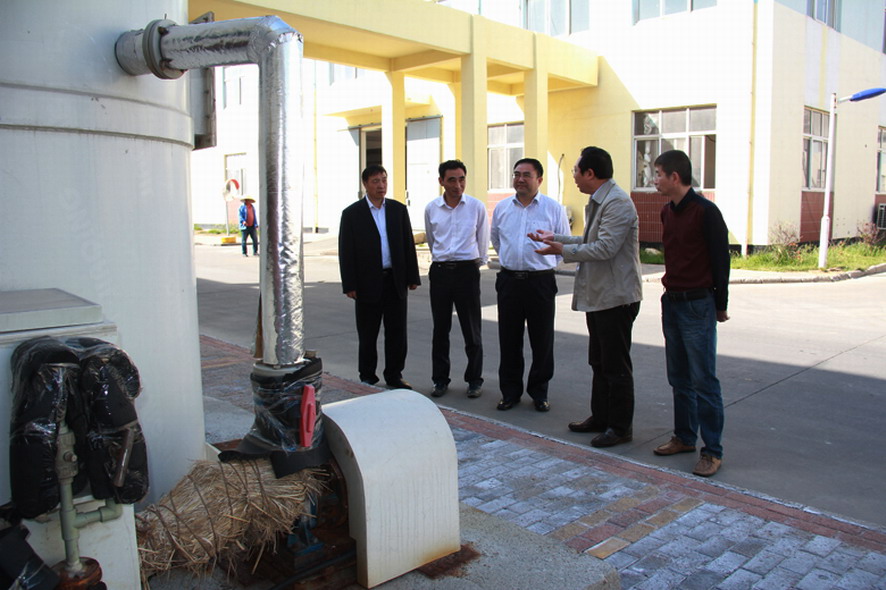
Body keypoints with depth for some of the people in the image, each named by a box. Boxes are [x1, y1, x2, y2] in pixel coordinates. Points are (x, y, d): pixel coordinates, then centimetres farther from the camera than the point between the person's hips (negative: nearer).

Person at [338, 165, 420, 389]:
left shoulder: (399, 209, 7)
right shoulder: (352, 213, -2)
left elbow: (408, 244, 8)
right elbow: (345, 252, -4)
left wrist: (412, 277, 4)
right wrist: (349, 285, -9)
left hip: (395, 280, 3)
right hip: (368, 283, -2)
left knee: (397, 333, 8)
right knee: (367, 335, 8)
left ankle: (394, 376, 20)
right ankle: (367, 378, 21)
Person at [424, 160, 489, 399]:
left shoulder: (477, 207, -2)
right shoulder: (431, 208, 3)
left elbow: (482, 243, 10)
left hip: (467, 270, -2)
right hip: (440, 271, 2)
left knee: (471, 330, 3)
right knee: (440, 330, 8)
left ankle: (474, 379, 16)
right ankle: (440, 379, 20)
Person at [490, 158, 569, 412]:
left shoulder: (553, 208, 0)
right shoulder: (502, 208, 8)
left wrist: (546, 264, 4)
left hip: (541, 281, -2)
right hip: (509, 281, 3)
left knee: (542, 341, 5)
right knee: (509, 340, 8)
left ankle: (539, 392, 19)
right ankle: (510, 391, 20)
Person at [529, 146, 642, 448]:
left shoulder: (617, 203, -18)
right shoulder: (597, 201, 14)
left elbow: (604, 248, -26)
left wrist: (562, 250, -18)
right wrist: (555, 238, 19)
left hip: (616, 296, -11)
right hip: (598, 295, 11)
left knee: (616, 366, 0)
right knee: (599, 363, 18)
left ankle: (620, 426, 12)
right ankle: (601, 417, 30)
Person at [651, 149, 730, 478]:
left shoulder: (705, 212, -12)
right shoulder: (667, 212, 11)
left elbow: (721, 260, -9)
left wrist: (720, 305, -4)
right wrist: (671, 295, 16)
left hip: (698, 305, -8)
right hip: (671, 303, 8)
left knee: (703, 380, -4)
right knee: (679, 379, 13)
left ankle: (713, 451, 4)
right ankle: (684, 437, 25)